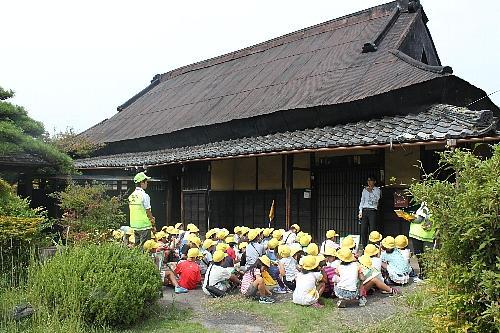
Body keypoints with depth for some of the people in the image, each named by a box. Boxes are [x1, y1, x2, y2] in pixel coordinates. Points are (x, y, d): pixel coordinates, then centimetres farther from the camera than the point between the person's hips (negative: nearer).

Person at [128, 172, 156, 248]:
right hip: (144, 225, -7)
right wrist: (153, 224, -2)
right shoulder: (144, 195, -14)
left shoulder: (131, 196, 8)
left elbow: (131, 209, 13)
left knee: (137, 246, 14)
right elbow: (148, 212, -14)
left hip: (134, 225, 7)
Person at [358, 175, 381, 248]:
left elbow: (376, 200, -9)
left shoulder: (377, 190, 5)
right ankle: (364, 246, 8)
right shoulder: (365, 190, 15)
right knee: (363, 230, 1)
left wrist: (371, 192, -14)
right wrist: (360, 211, 5)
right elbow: (362, 200, 14)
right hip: (364, 211, 3)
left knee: (372, 230, -7)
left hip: (372, 211, -3)